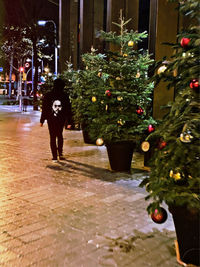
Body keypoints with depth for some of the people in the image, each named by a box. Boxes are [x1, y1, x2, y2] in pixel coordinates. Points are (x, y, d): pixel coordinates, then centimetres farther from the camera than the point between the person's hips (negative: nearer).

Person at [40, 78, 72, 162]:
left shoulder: (48, 96, -6)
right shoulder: (65, 96, -5)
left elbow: (44, 109, -4)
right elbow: (68, 110, -2)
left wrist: (42, 120, 3)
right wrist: (69, 121, 4)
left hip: (51, 120, -1)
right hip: (61, 120, 1)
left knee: (52, 137, 6)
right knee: (60, 136, 22)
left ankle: (55, 156, 4)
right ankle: (60, 153, 18)